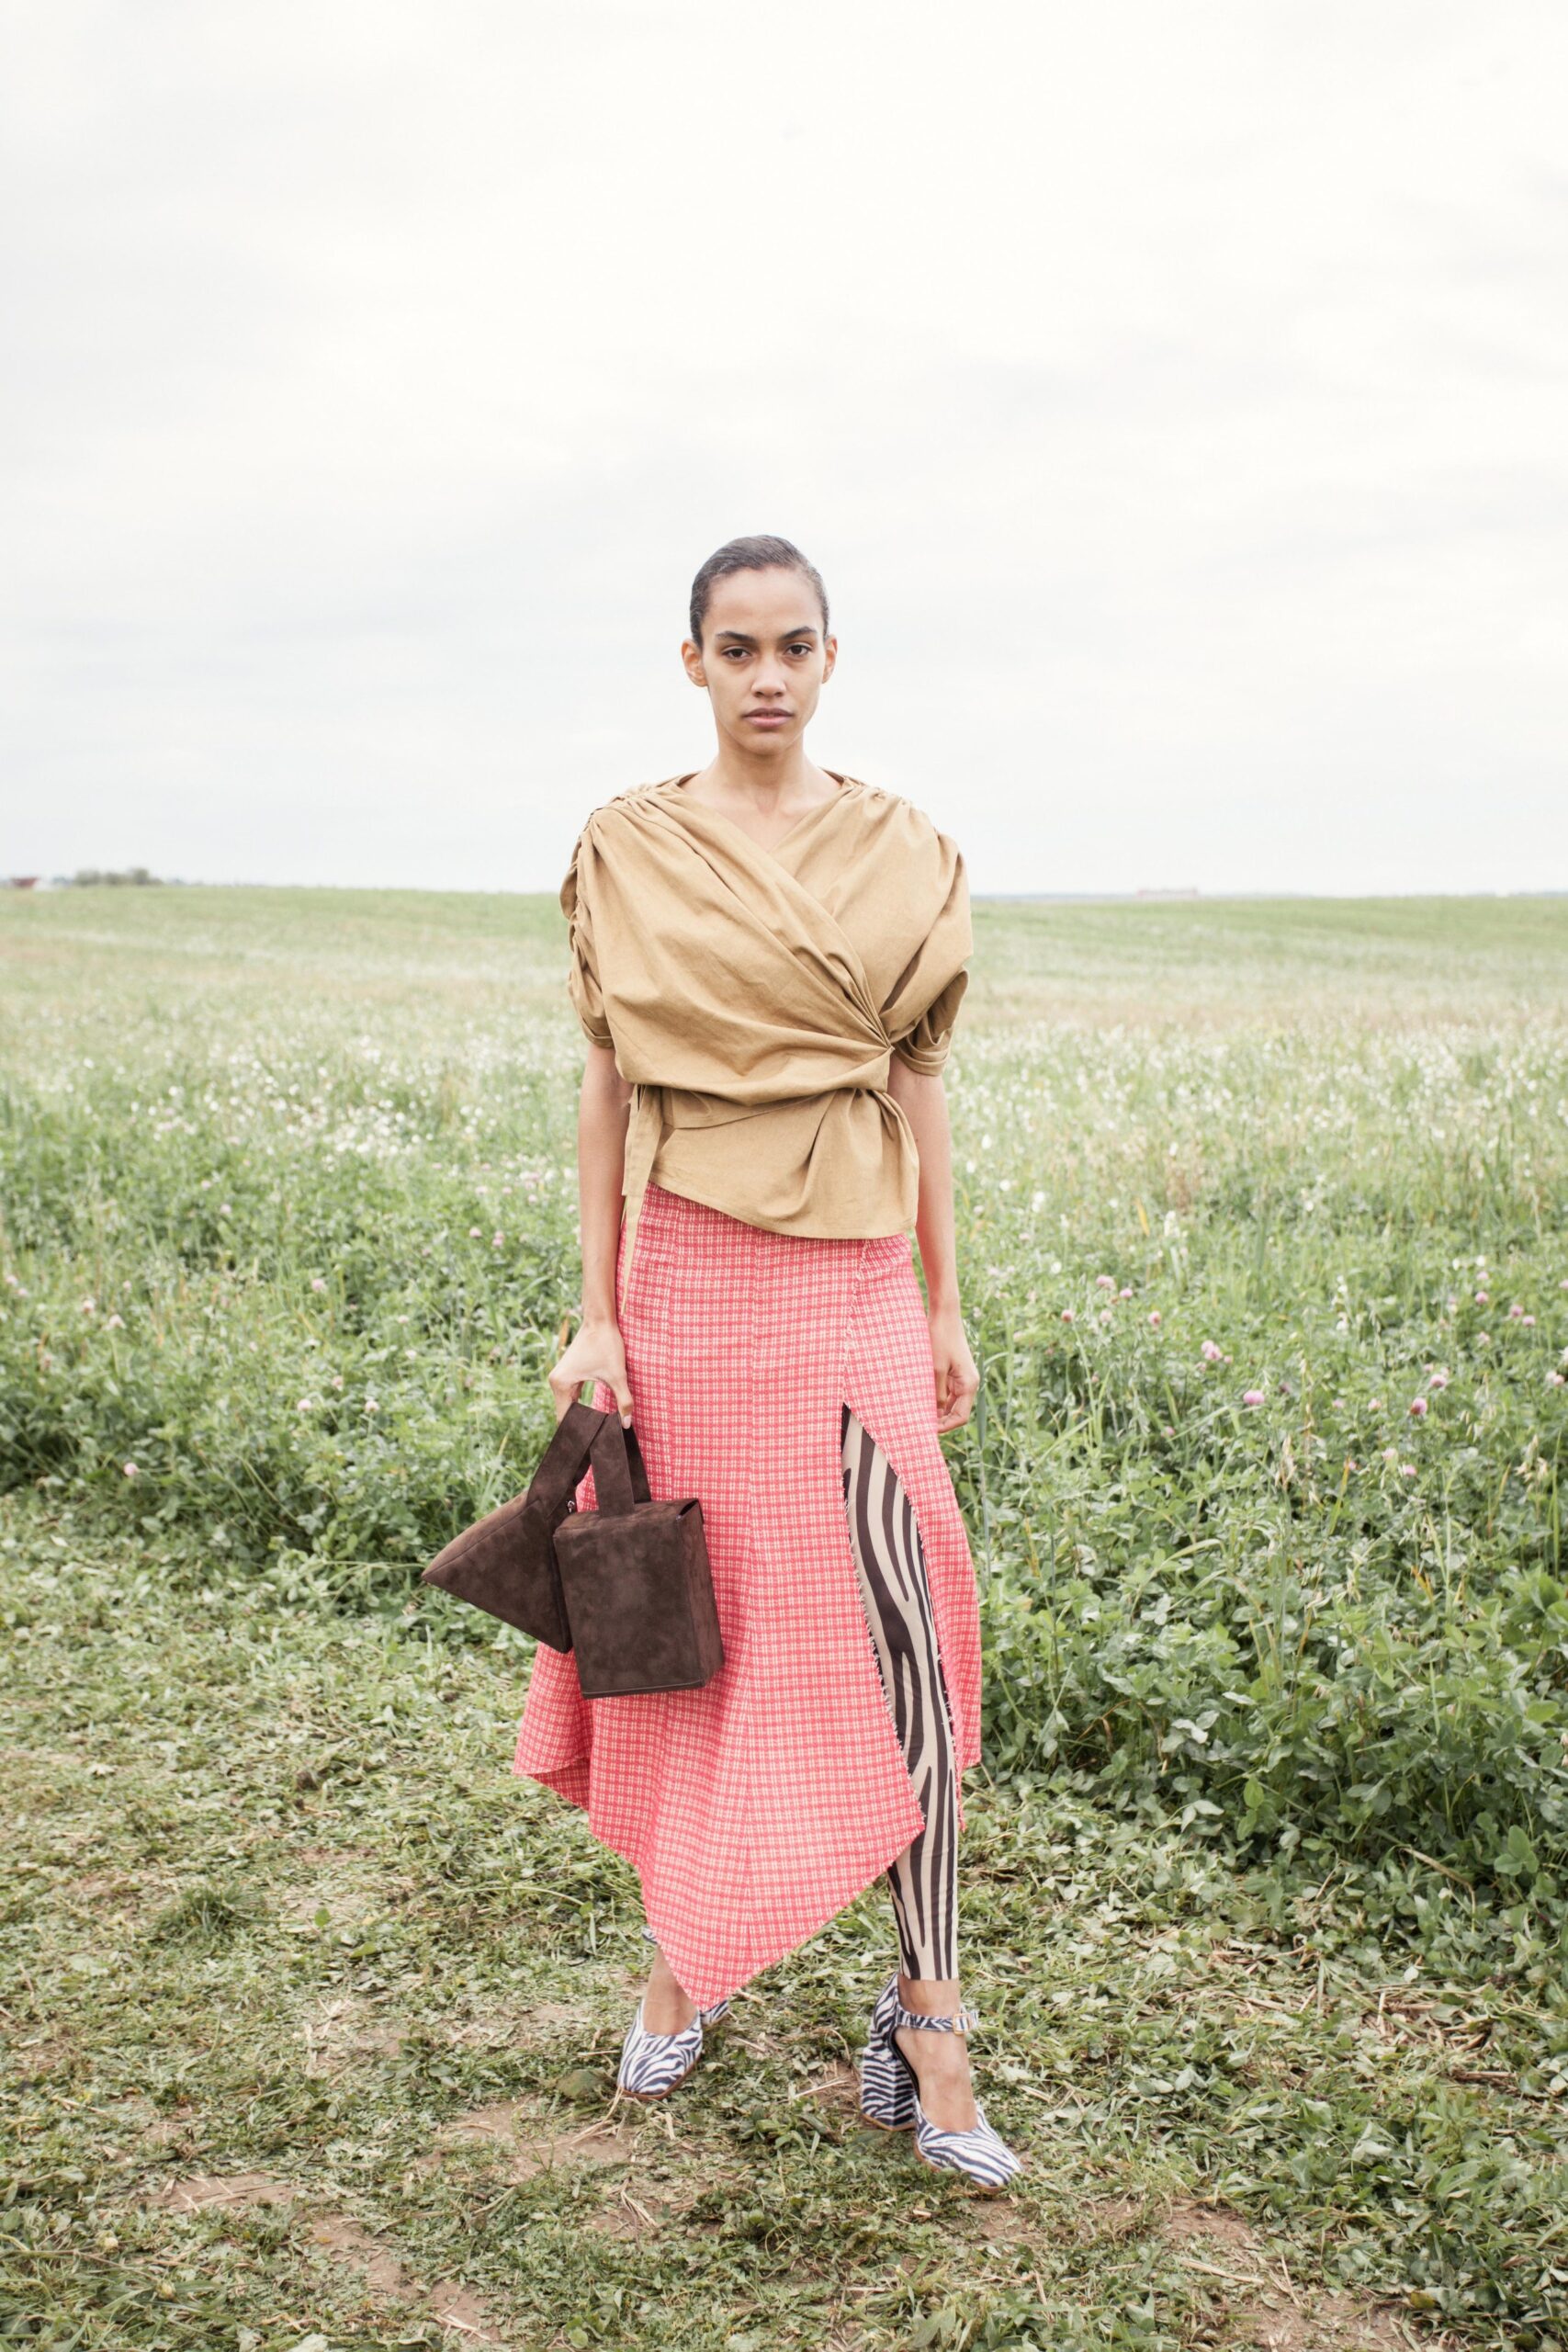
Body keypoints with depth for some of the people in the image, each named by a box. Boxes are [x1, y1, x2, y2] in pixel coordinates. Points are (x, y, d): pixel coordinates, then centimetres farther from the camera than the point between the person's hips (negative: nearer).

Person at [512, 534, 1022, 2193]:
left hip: (853, 1287, 1)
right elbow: (606, 1085, 1)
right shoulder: (628, 848, 1)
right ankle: (682, 1950, 31)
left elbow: (916, 1081, 8)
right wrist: (594, 1312, -4)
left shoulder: (901, 851, 5)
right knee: (691, 1624, 9)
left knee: (896, 1642, -5)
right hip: (690, 1276, -1)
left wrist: (944, 1306, 8)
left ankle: (926, 2030, 6)